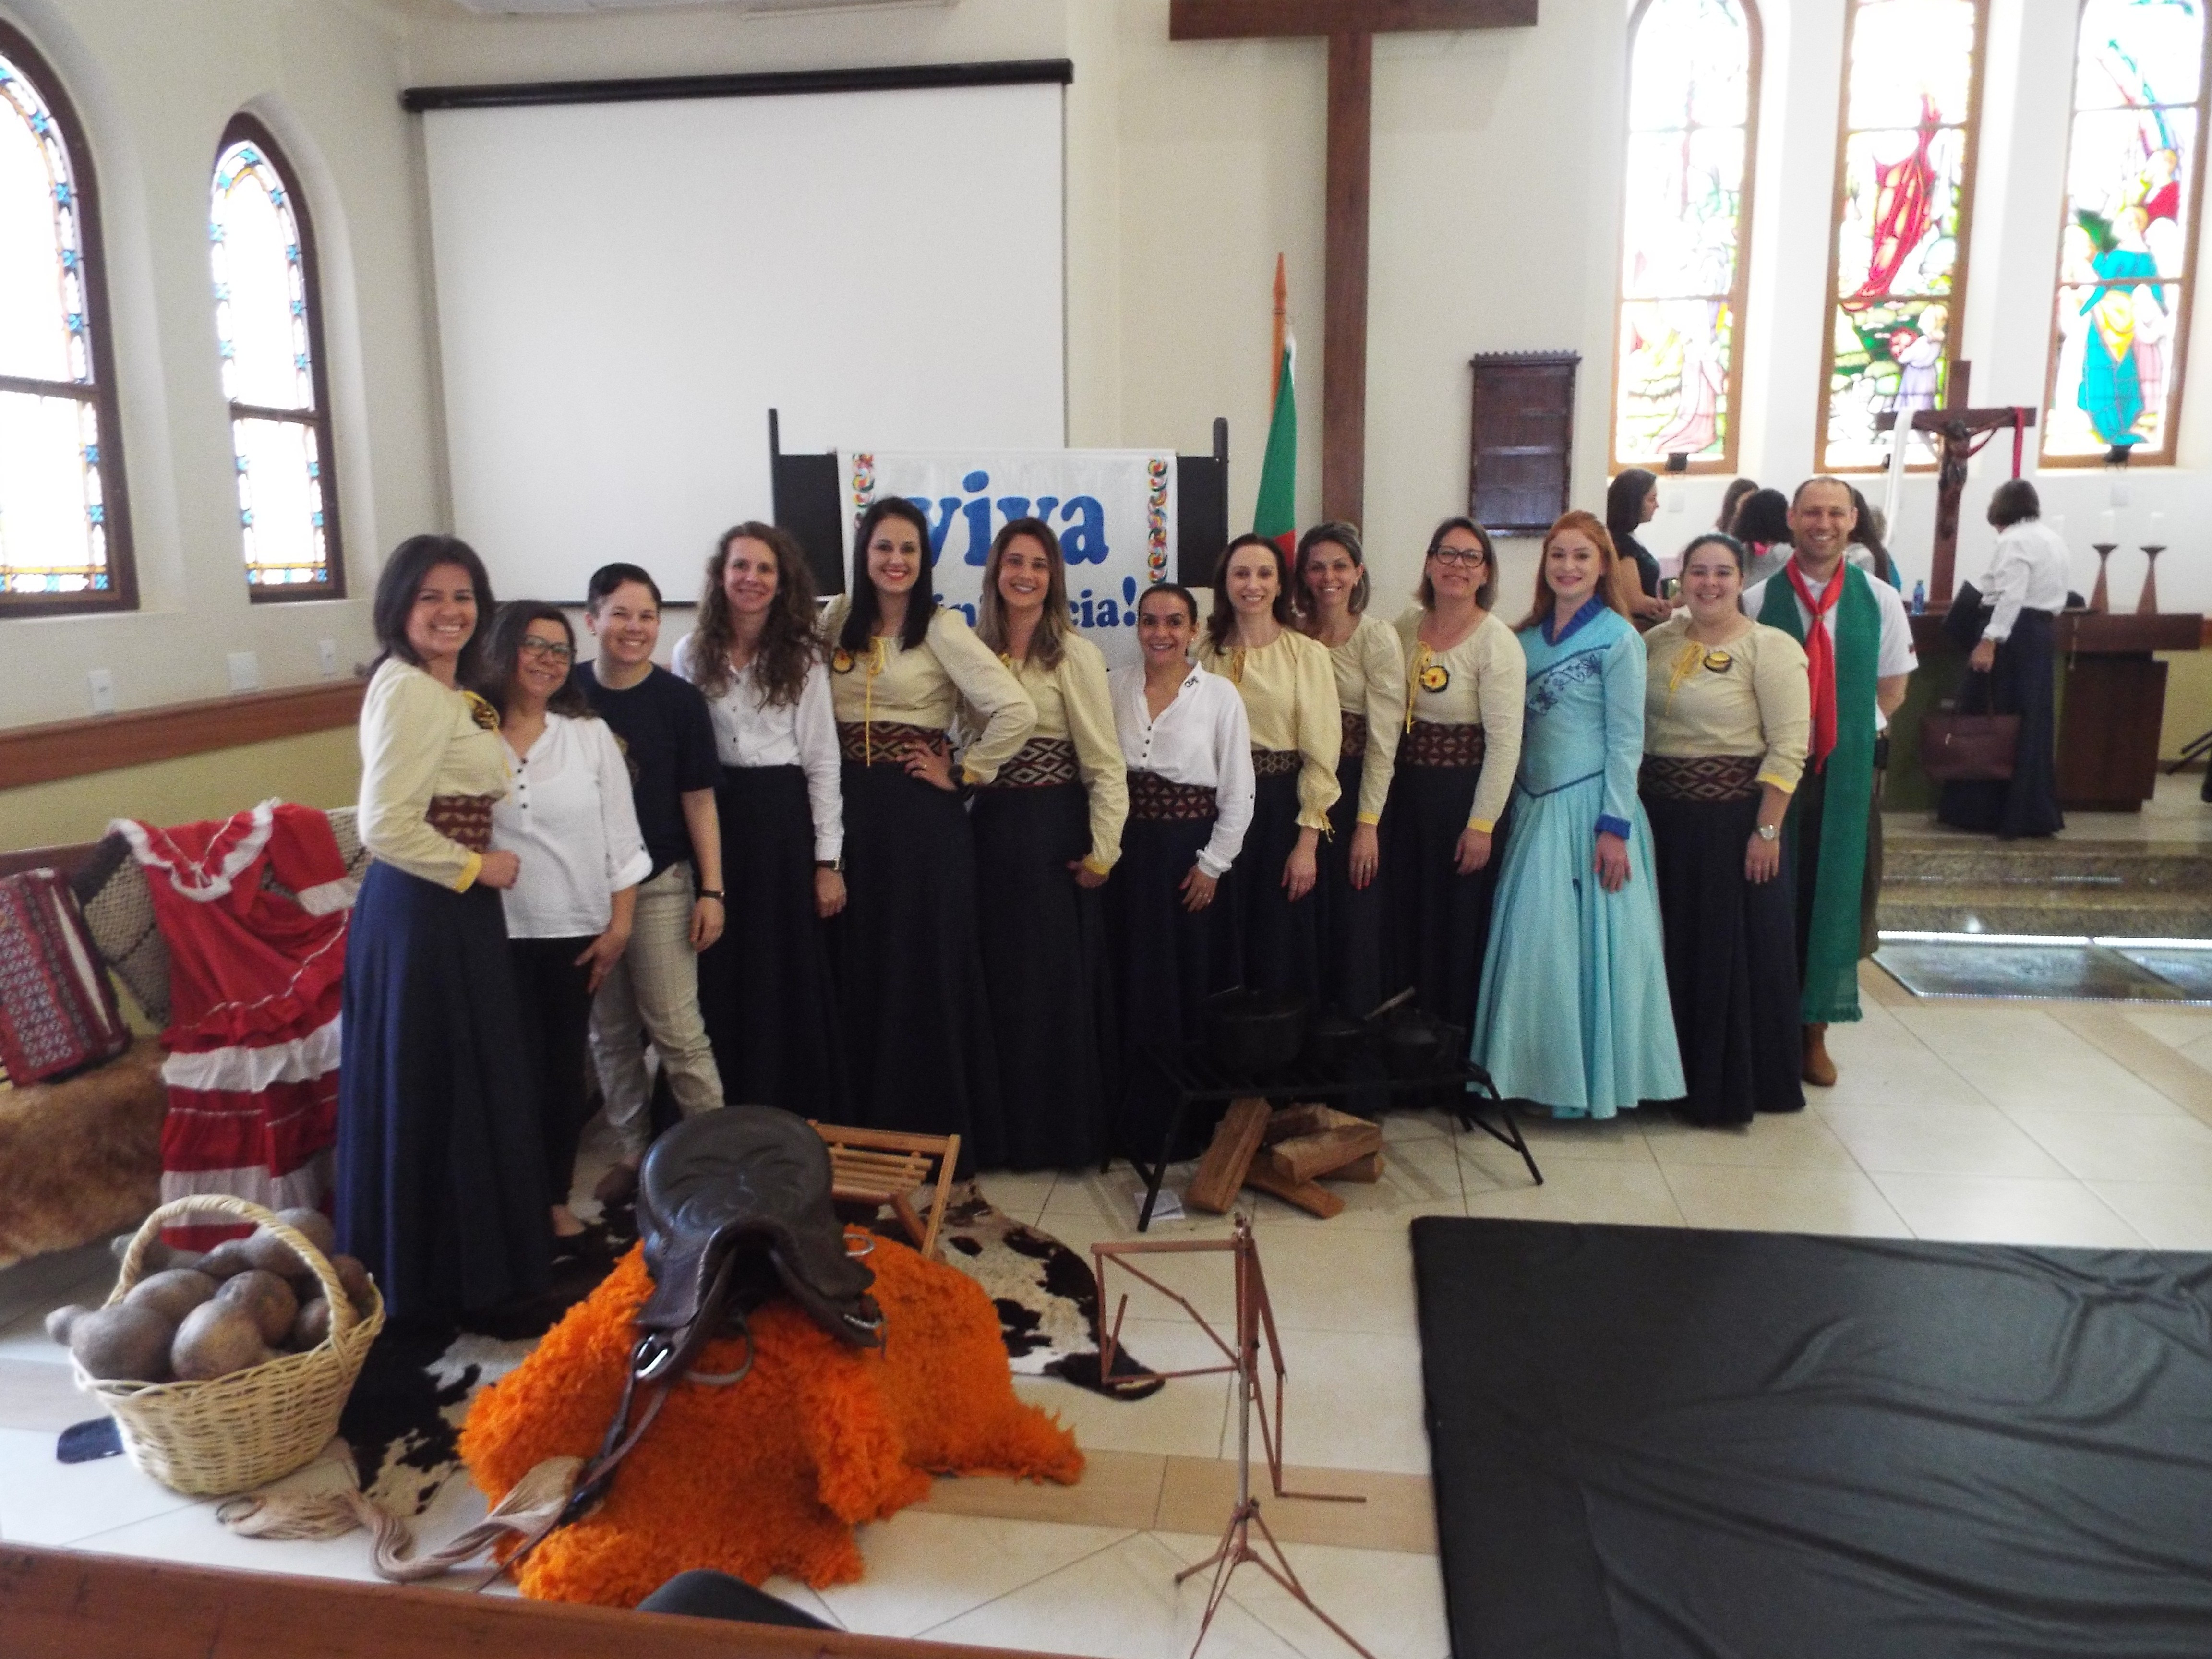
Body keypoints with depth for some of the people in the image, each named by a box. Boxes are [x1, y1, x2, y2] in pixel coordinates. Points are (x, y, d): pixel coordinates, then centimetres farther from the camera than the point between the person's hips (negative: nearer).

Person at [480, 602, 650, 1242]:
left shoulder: (590, 734, 1)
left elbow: (621, 836, 1)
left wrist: (619, 925, -3)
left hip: (575, 930, 2)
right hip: (499, 932, -2)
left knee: (565, 1067, 12)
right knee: (516, 1069, 3)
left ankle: (558, 1199, 28)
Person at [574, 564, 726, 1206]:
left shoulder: (679, 699, -6)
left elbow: (699, 802, -4)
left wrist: (712, 890, -7)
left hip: (659, 885, -3)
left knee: (678, 1031, -1)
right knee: (609, 1032, 12)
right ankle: (634, 1151, 26)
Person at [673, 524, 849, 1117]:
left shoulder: (803, 657, 1)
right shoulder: (691, 653, 4)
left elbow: (822, 762, -1)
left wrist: (828, 860, -5)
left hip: (784, 821, -1)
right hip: (713, 821, 2)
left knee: (791, 977, 3)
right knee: (719, 978, 6)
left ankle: (798, 1118, 17)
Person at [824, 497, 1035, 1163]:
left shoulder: (942, 628, -7)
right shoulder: (839, 623, 9)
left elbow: (1017, 711, -16)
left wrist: (962, 773, -9)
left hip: (922, 816, -5)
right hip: (850, 812, 5)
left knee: (927, 968, 2)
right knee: (857, 968, 10)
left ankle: (936, 1127, 16)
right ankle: (864, 1125, 24)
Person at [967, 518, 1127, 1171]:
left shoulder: (1074, 655, -8)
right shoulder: (975, 650, 7)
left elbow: (1105, 763, -10)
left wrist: (1102, 853, -12)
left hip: (1055, 830, -5)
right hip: (991, 829, 5)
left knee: (1060, 981, 3)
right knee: (1000, 982, 11)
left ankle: (1068, 1132, 18)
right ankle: (1011, 1129, 25)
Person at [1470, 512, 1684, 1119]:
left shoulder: (1618, 638, -6)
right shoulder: (1528, 638, 10)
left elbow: (1626, 739, -9)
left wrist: (1614, 826, -15)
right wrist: (1514, 809, 7)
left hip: (1590, 807, -5)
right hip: (1534, 808, 5)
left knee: (1589, 942, 0)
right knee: (1532, 943, 7)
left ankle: (1591, 1079, 13)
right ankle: (1540, 1069, 19)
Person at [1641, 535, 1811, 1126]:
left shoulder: (1770, 648, -9)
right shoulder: (1657, 642, 7)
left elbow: (1788, 749, -13)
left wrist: (1767, 830, -17)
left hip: (1735, 819, -5)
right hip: (1662, 816, 5)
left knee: (1736, 950, 4)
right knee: (1671, 945, 13)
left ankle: (1733, 1083, 19)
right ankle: (1676, 1074, 29)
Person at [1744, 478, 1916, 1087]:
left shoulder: (1880, 601, 3)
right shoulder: (1757, 601, -1)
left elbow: (1892, 687, 11)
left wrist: (1854, 734, 1)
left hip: (1850, 768, 1)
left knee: (1836, 895, 6)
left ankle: (1816, 1031, 20)